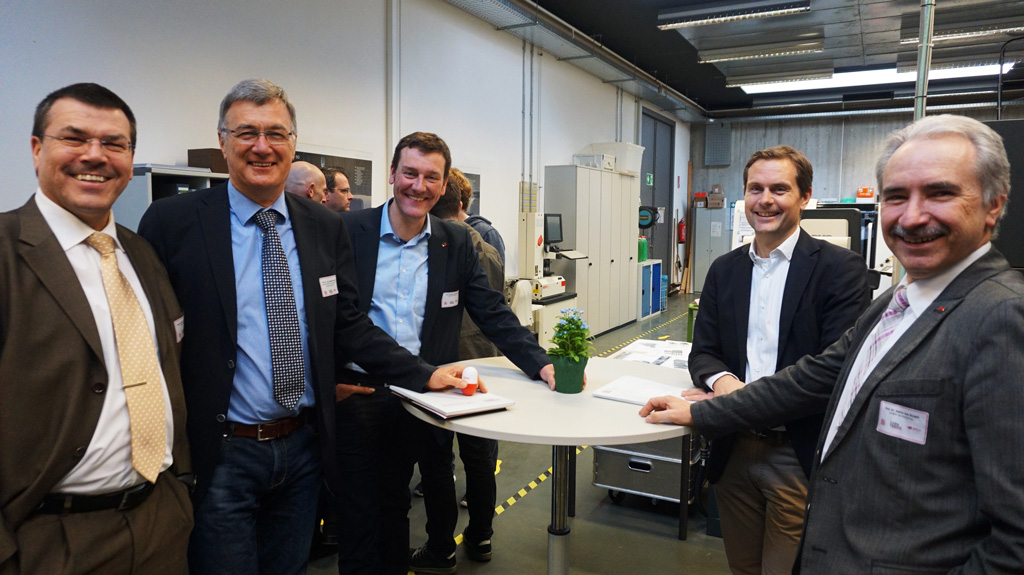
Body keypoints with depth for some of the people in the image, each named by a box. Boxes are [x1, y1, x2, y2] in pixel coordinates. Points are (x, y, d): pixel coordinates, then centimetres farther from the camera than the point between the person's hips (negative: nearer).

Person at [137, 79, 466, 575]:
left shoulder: (326, 228, 3)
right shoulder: (172, 222, -7)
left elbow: (348, 324, 6)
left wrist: (424, 376, -1)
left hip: (304, 447, 4)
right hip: (222, 454, -3)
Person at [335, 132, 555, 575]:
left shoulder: (457, 244, 3)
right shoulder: (348, 231, -4)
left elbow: (493, 314, 2)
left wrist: (540, 363, -9)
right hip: (356, 392, -1)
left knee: (393, 504, 19)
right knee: (360, 512, 8)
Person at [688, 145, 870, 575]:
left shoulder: (839, 268, -9)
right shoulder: (724, 270, 8)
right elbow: (703, 352, 6)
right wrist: (720, 379, -18)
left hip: (799, 457, -4)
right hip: (733, 451, 5)